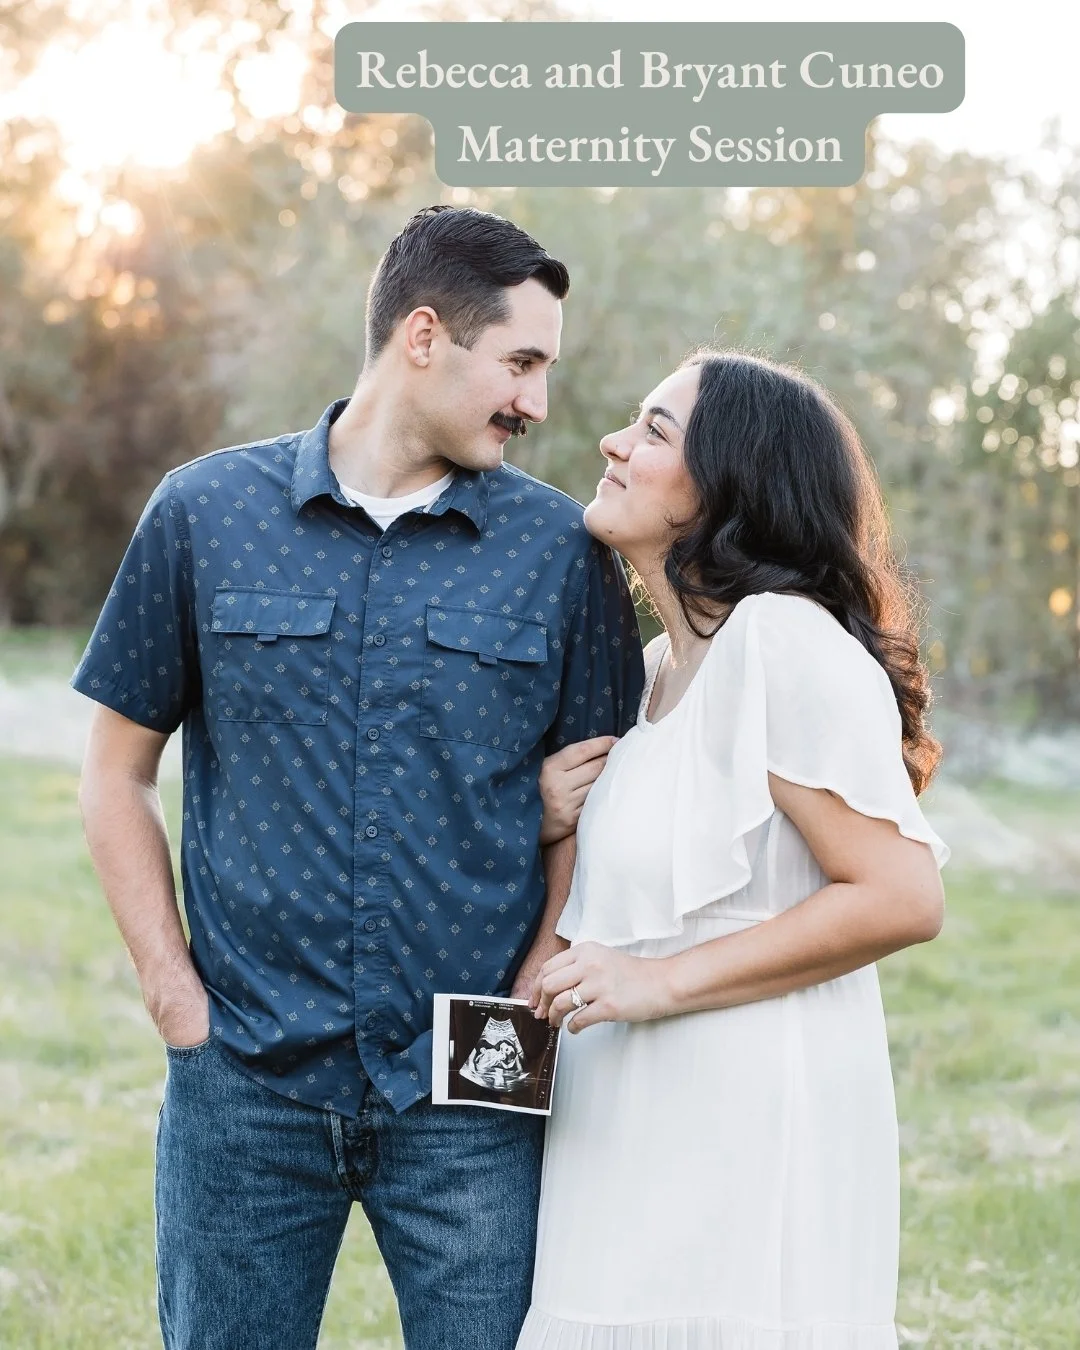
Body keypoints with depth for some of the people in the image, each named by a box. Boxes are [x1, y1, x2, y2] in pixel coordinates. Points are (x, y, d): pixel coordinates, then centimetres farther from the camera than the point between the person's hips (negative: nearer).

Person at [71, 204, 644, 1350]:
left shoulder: (558, 547, 3)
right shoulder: (204, 512, 2)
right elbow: (117, 773, 8)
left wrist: (528, 1004, -5)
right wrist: (176, 996, 0)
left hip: (469, 1099, 0)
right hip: (244, 1085, 0)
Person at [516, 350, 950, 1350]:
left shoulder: (785, 640, -15)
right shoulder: (658, 668, 13)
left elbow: (901, 898, -20)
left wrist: (661, 981, -19)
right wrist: (552, 825, 3)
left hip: (750, 1145, -8)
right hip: (637, 1142, 9)